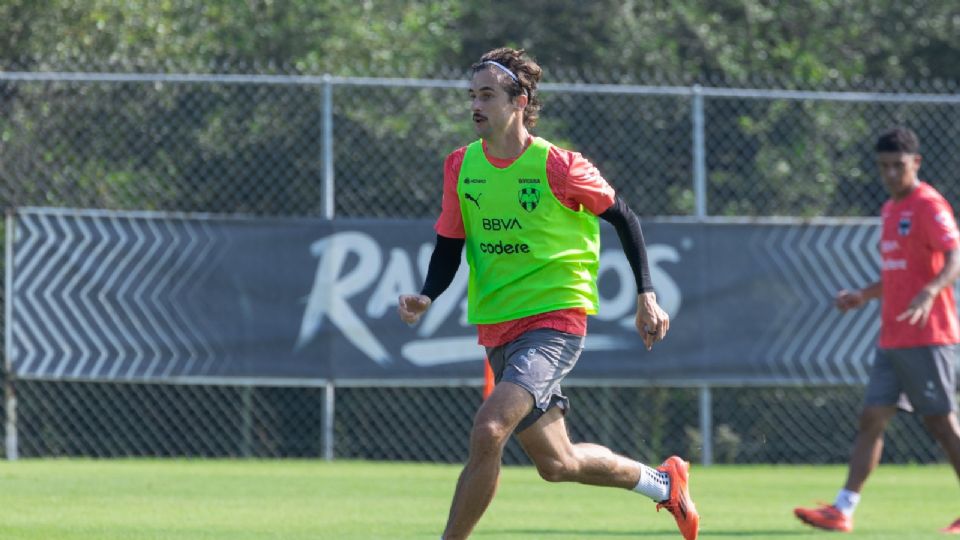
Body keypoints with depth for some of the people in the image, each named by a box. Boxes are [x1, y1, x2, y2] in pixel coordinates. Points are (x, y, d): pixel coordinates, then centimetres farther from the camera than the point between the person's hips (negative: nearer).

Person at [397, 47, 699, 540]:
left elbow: (622, 217, 0)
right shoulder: (460, 166, 2)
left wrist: (646, 296, -3)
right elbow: (449, 247, 7)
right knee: (555, 463, 16)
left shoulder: (557, 166, -12)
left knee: (487, 431, -27)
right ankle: (664, 483, 40)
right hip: (498, 329, 6)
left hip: (555, 320, -6)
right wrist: (426, 298, -12)